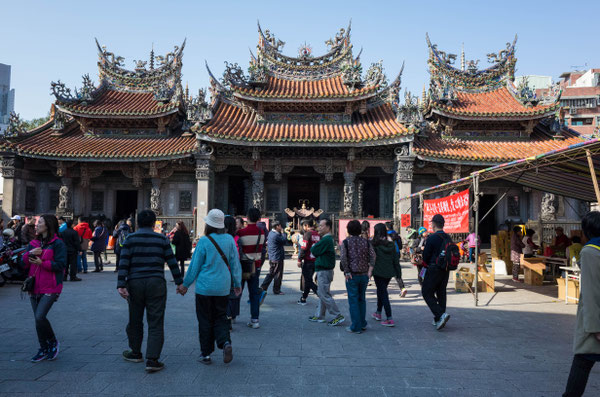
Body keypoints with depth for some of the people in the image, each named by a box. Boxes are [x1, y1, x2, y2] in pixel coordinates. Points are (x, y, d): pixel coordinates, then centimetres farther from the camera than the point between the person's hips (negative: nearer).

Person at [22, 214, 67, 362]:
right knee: (38, 318, 11)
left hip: (50, 288, -7)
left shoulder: (57, 244, -8)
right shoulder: (33, 243, 14)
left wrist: (42, 262, -20)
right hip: (34, 287, 7)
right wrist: (30, 254, -8)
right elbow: (23, 263, 10)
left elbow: (61, 265, -14)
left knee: (40, 317, -17)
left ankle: (53, 342, 9)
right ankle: (44, 349, 25)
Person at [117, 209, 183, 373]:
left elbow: (123, 263, -6)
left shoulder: (130, 239, 3)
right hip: (156, 283, -1)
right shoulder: (161, 239, 4)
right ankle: (152, 360, -3)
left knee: (135, 320, 18)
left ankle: (135, 353, 33)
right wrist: (179, 283, 9)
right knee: (155, 323, 1)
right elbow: (172, 262, 3)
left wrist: (121, 285, -8)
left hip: (134, 284, 1)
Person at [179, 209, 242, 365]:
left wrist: (185, 285, 7)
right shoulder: (229, 239, -1)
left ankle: (206, 354, 16)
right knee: (221, 317, 16)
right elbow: (235, 263, 3)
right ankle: (225, 342, -6)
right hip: (223, 288, 3)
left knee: (205, 320, 9)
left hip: (205, 287, -3)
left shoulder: (204, 241, -12)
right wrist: (237, 283, 14)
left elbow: (195, 266, -5)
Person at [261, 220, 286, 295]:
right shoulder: (276, 235, -20)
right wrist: (282, 232, -1)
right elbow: (284, 241, -10)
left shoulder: (270, 233, 9)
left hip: (272, 257, 9)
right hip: (277, 258, -9)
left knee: (271, 274, 15)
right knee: (278, 275, 2)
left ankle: (263, 288, 14)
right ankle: (276, 290, 9)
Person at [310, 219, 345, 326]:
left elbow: (314, 251, -17)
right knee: (321, 294, 16)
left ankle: (338, 316, -1)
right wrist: (314, 248, -4)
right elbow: (317, 252, 15)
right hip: (323, 270, 10)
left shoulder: (326, 240, -20)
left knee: (325, 295, -5)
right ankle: (319, 316, 25)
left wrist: (313, 247, 2)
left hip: (324, 271, -10)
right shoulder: (328, 239, 14)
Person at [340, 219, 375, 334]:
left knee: (353, 300, 3)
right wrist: (370, 269, 0)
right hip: (364, 275, 4)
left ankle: (356, 327, 7)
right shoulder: (366, 242, 5)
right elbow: (373, 255, -6)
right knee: (362, 299, 18)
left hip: (352, 276, -4)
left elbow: (343, 257, -18)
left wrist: (346, 272, -12)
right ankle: (362, 323, 25)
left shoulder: (345, 242, -5)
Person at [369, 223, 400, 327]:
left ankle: (389, 319, -4)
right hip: (389, 272, 6)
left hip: (379, 272, -5)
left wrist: (369, 271, -8)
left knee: (383, 293, 0)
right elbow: (396, 257, 6)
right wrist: (396, 270, 15)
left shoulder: (375, 243, -10)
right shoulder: (391, 243, 4)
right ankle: (378, 313, 34)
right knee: (381, 291, 21)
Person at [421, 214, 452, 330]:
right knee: (441, 293, 14)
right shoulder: (448, 238, 6)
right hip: (446, 270, 7)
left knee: (427, 293, 2)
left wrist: (426, 265, 11)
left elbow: (426, 255, -11)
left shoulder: (432, 238, -15)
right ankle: (438, 320, 19)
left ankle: (441, 314, -12)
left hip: (434, 269, -7)